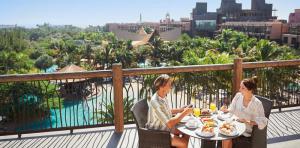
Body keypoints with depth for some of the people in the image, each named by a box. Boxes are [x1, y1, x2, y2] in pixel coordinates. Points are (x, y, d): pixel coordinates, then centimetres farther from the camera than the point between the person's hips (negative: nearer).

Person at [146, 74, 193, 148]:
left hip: (165, 127, 9)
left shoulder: (163, 96, -2)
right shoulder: (155, 102, -31)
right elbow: (169, 123, -32)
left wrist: (181, 110, 3)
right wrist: (185, 113, -25)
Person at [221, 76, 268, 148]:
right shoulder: (238, 96, -1)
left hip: (246, 130, -4)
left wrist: (248, 122, -20)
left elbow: (262, 121, -9)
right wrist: (226, 110, -10)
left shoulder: (257, 103, -13)